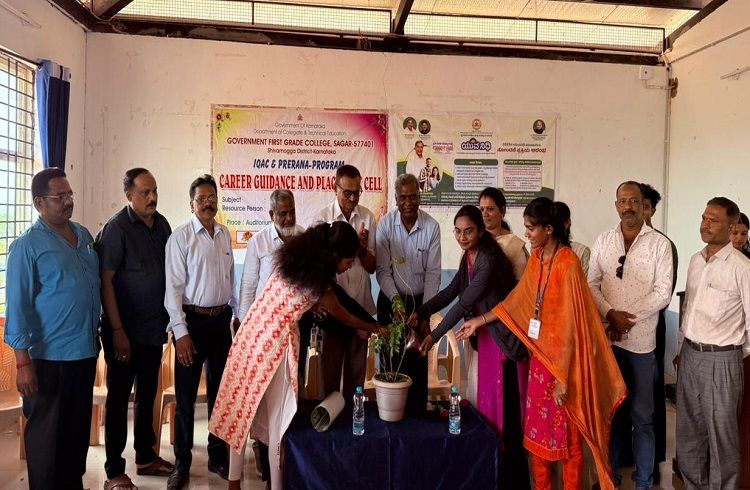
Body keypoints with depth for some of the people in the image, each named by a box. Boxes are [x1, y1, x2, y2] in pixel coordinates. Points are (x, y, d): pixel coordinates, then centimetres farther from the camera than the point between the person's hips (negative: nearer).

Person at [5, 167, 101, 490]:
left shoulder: (83, 235, 9)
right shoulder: (27, 245, -10)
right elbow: (17, 307, -12)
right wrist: (23, 363, -15)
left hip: (86, 351, 6)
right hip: (50, 357, -6)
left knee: (79, 429, 18)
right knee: (46, 434, 9)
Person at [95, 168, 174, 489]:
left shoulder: (162, 224, 5)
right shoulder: (116, 229, -13)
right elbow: (105, 281, -15)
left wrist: (171, 318, 10)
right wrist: (117, 331, -18)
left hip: (155, 327, 6)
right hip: (126, 330, -6)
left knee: (147, 394, 17)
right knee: (118, 398, 5)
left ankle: (146, 457, 32)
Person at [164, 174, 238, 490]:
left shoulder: (224, 234, 7)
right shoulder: (181, 237, -8)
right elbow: (173, 287, -11)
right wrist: (181, 332, -14)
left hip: (221, 319, 5)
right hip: (193, 320, -5)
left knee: (220, 391, 14)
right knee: (186, 395, 5)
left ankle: (218, 457, 30)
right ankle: (182, 464, 20)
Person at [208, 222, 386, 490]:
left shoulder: (295, 256, 3)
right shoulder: (320, 285, -13)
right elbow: (342, 316, 4)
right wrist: (373, 328, 17)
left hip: (252, 331, 7)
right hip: (275, 340, -7)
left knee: (241, 406, 14)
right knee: (277, 415, 7)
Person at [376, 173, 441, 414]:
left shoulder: (431, 226, -10)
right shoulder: (385, 224, -10)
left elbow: (432, 274, -8)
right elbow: (383, 271, -9)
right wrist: (395, 299, -22)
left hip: (420, 301, 0)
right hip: (391, 300, 0)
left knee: (418, 360, 5)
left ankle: (417, 411, 20)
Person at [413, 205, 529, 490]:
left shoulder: (488, 260, -22)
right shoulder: (468, 257, 6)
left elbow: (464, 303, -22)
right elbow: (451, 292, 5)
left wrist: (435, 335, -17)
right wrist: (420, 313, -6)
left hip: (503, 334, -8)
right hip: (485, 334, 8)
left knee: (504, 400, -3)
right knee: (486, 395, 12)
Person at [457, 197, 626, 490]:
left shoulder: (568, 264, -19)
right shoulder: (536, 258, 5)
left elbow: (571, 325, -19)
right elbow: (518, 300, 15)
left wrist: (563, 378, -17)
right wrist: (480, 321, 14)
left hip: (564, 359, -7)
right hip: (540, 354, 7)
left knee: (567, 433, 8)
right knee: (536, 429, 15)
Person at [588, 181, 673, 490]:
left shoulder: (659, 244, -3)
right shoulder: (603, 241, 7)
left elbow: (663, 292, -8)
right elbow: (592, 284, 4)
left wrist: (629, 317, -13)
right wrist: (610, 313, -11)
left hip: (641, 340, -3)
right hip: (606, 337, 3)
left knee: (642, 415, 6)